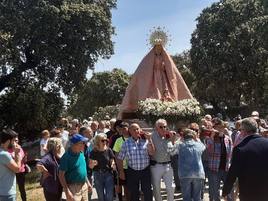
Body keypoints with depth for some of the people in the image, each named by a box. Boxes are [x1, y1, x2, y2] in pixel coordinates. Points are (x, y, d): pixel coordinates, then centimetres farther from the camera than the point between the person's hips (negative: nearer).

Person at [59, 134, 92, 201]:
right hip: (73, 188, -7)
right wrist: (67, 191, -21)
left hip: (84, 186, 8)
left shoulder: (81, 153, 5)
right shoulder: (66, 157, -18)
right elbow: (61, 175, -17)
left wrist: (87, 182, 18)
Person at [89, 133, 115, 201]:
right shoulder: (93, 152, -6)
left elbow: (112, 161, 1)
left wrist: (113, 165, -21)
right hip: (97, 175, 1)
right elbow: (90, 166, 0)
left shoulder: (109, 150, -6)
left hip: (108, 174, 0)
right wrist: (93, 164, -21)